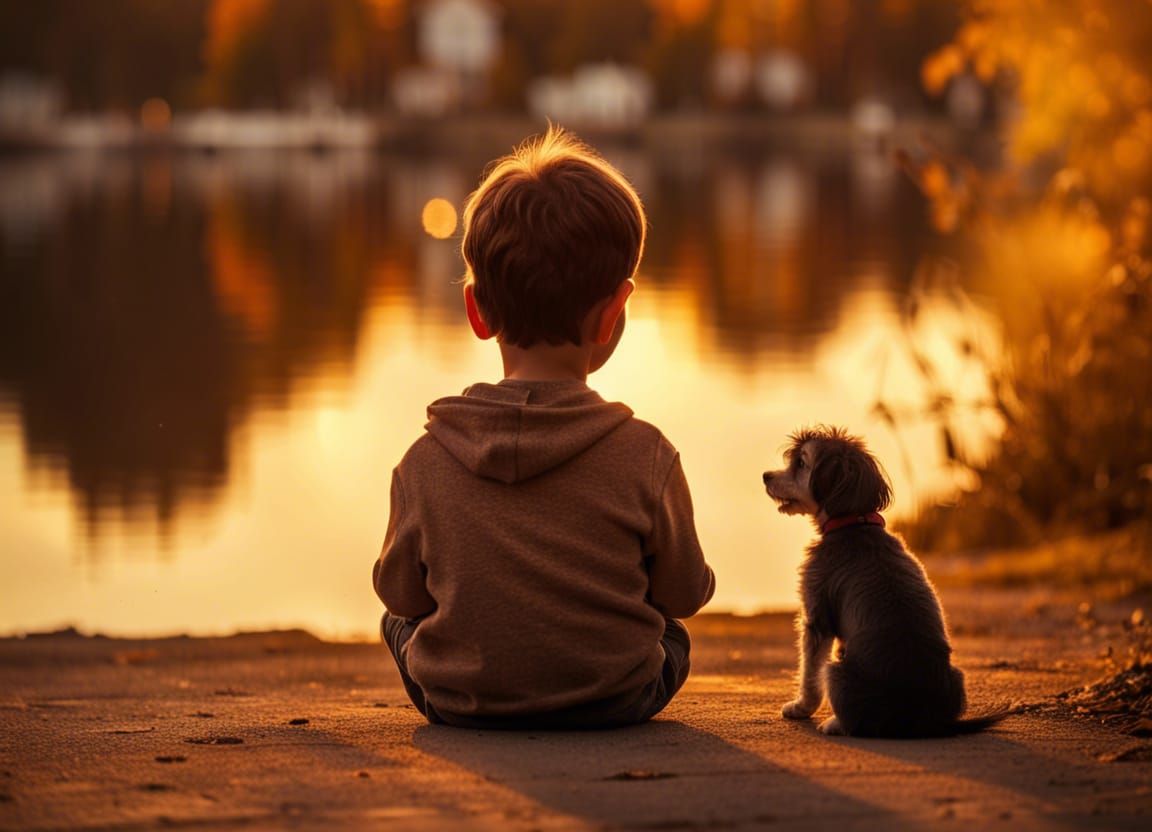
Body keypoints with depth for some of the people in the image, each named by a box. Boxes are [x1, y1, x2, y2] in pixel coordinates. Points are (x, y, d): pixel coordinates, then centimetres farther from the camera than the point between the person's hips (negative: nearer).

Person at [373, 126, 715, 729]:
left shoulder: (426, 465, -16)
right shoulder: (644, 458, -19)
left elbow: (401, 591, 0)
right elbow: (684, 593, -3)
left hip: (458, 703, 1)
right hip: (613, 702, 0)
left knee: (399, 625, 34)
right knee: (669, 632, 33)